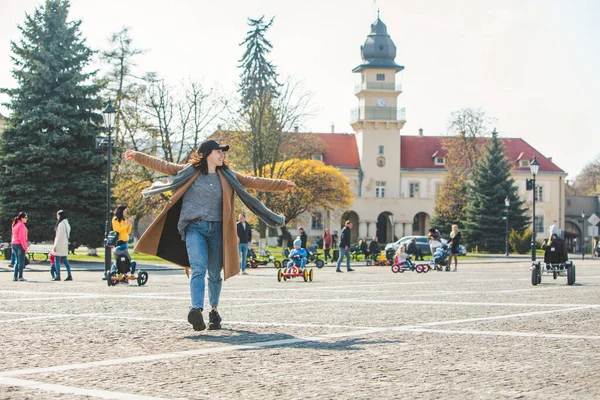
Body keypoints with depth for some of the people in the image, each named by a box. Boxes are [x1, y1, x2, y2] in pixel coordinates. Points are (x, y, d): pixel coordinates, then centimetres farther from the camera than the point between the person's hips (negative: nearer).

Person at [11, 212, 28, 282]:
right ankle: (20, 277, -1)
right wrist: (25, 247, -17)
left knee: (17, 261, 14)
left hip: (14, 244, 8)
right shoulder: (21, 225, -15)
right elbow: (21, 237, -20)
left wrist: (12, 245, 17)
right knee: (21, 261, -2)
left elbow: (13, 236, 15)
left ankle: (15, 276, 14)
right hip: (20, 245, -8)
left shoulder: (15, 225, 13)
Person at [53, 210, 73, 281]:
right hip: (65, 244, 9)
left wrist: (55, 245, -17)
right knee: (64, 260, 11)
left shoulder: (61, 224, -16)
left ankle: (58, 276, -7)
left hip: (60, 244, -9)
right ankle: (69, 275, 8)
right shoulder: (67, 224, 12)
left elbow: (59, 236, -19)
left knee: (57, 260, -4)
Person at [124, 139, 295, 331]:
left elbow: (254, 182, 10)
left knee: (214, 273, 8)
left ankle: (214, 310, 26)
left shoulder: (227, 176, 10)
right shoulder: (189, 171, 3)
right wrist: (137, 156, -3)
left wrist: (282, 184, 6)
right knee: (198, 268, -20)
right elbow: (162, 165, 4)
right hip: (194, 227, -3)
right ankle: (196, 309, -33)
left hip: (216, 229, 3)